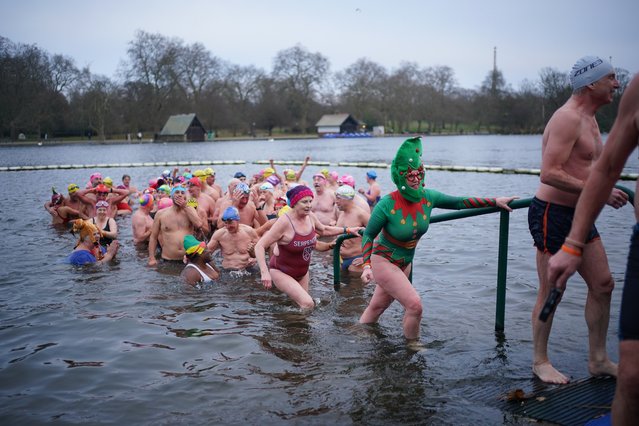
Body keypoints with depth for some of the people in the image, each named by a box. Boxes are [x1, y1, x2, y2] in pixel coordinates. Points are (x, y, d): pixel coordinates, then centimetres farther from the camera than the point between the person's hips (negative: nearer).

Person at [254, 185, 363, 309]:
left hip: (302, 272, 7)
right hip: (281, 272, -7)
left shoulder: (310, 217, -6)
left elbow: (324, 230, 17)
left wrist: (348, 230, 16)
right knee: (307, 304, -21)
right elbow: (260, 246, -27)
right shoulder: (284, 222, -27)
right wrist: (264, 272, -38)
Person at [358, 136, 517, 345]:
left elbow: (459, 202, 1)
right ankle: (412, 345, 6)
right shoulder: (387, 205, -26)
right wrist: (367, 266, -26)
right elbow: (368, 236, -15)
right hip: (383, 262, -6)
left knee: (377, 306, 19)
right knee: (414, 304, -16)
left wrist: (495, 201, 0)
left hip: (405, 263, 6)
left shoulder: (427, 197, -10)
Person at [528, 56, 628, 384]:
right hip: (552, 214, -10)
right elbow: (549, 174, -28)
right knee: (551, 292, 0)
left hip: (579, 214, 10)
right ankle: (540, 362, 15)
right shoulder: (567, 118, -18)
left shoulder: (589, 119, 15)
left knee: (603, 284, 10)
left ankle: (598, 360, 22)